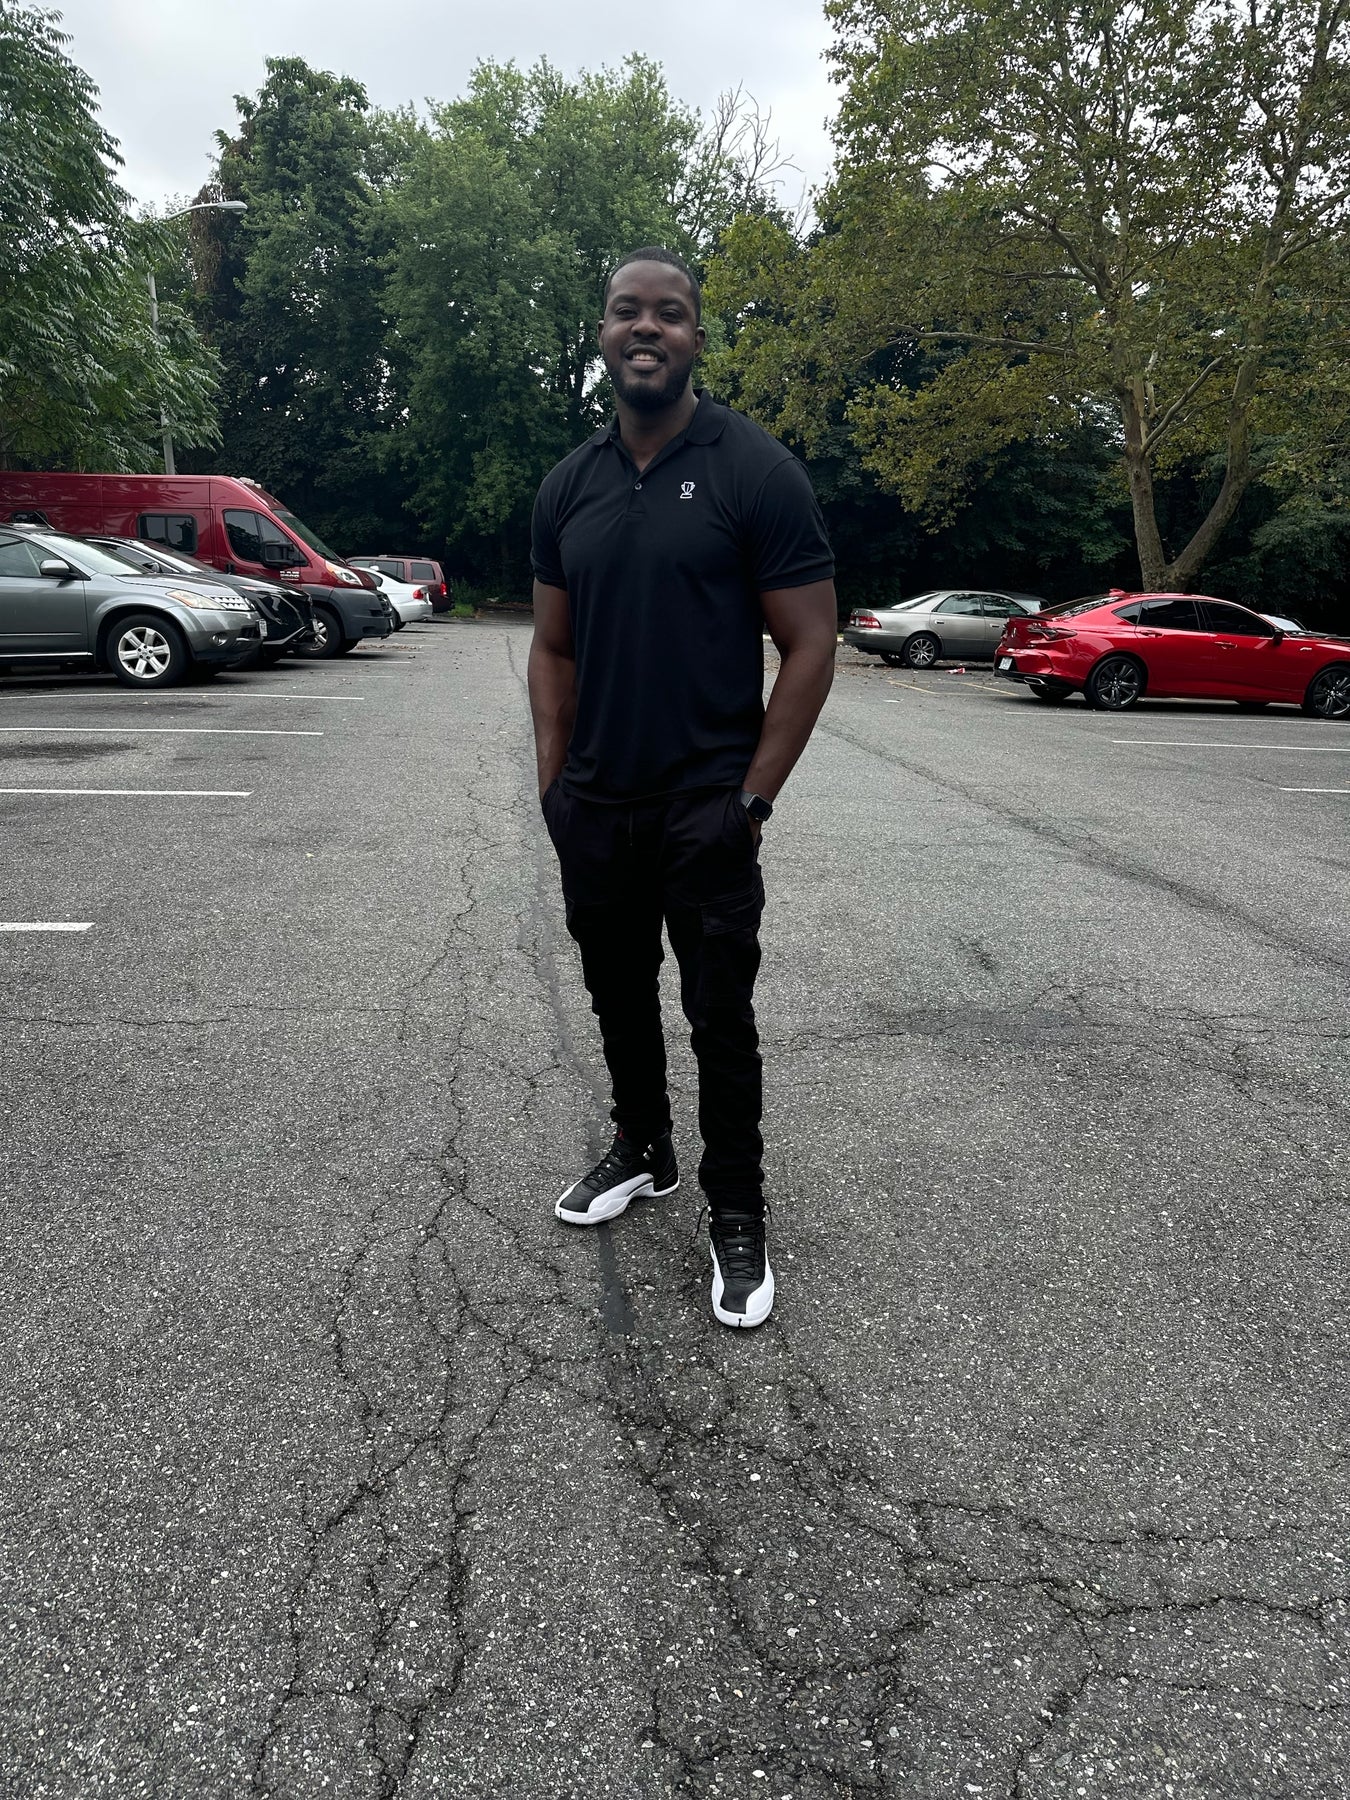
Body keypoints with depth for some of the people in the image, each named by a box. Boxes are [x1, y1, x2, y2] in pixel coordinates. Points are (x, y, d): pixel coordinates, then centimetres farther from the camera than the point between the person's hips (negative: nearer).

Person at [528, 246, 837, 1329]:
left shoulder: (756, 471, -8)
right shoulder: (570, 488, 8)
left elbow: (811, 647, -10)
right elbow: (554, 648, 12)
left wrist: (751, 799, -14)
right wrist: (555, 785, 3)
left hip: (706, 810, -5)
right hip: (594, 808, 5)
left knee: (720, 1017, 3)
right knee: (618, 994, 18)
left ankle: (737, 1218, 20)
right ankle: (641, 1151, 40)